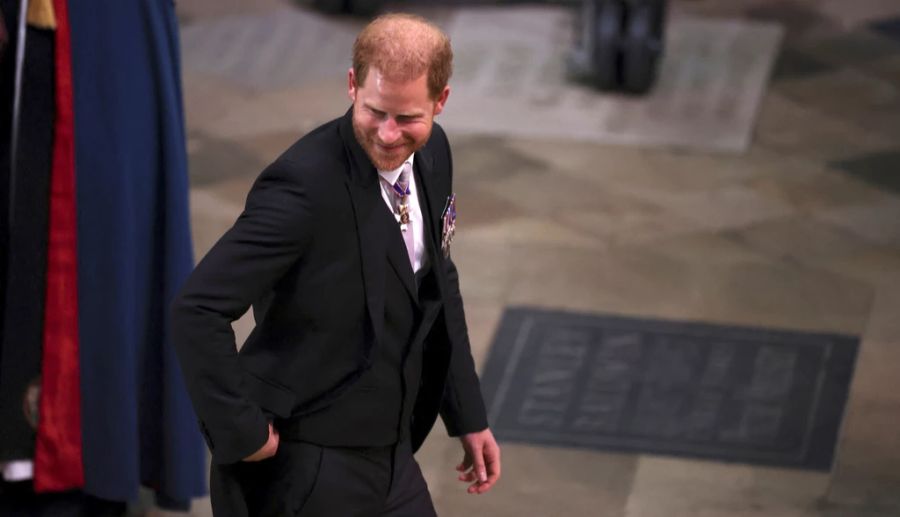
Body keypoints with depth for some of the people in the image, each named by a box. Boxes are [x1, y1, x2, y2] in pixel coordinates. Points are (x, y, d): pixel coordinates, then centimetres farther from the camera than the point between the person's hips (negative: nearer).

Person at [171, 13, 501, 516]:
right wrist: (242, 432, -21)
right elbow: (199, 309, -25)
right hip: (306, 472, -7)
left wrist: (469, 417, 15)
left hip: (389, 457, 7)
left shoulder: (431, 153, 0)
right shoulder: (305, 185, -24)